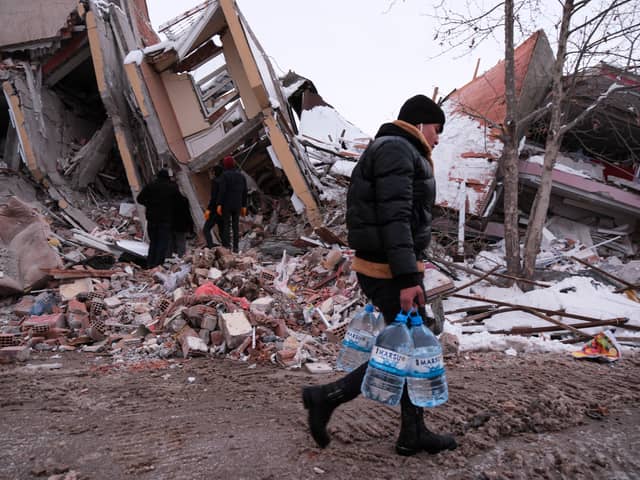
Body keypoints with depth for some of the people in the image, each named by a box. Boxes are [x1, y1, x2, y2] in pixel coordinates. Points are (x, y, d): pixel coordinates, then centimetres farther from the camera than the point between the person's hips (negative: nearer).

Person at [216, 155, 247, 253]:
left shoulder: (225, 175, -10)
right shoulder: (241, 175, 8)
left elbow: (222, 190, -16)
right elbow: (244, 192, 9)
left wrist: (219, 204, -14)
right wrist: (244, 206, 14)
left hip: (227, 204, -5)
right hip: (237, 205, 5)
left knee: (226, 225, 1)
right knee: (236, 225, 9)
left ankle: (226, 247, -1)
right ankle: (235, 247, 8)